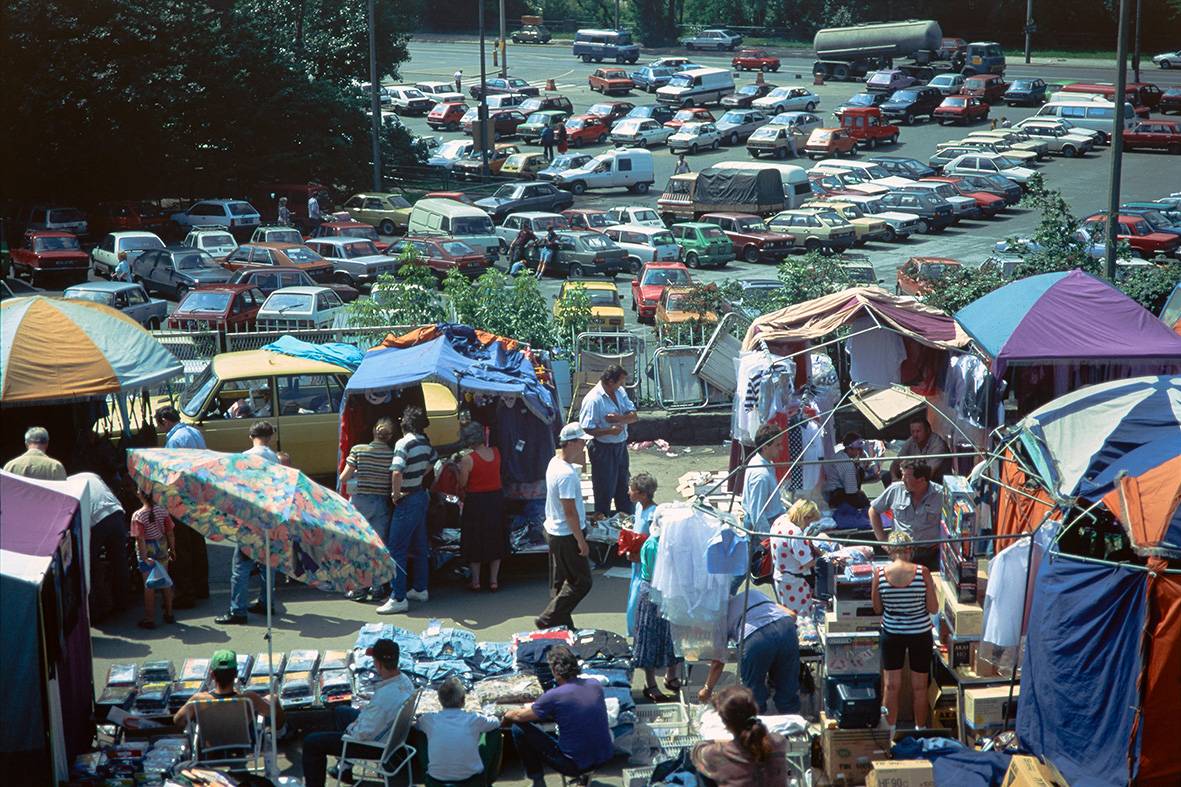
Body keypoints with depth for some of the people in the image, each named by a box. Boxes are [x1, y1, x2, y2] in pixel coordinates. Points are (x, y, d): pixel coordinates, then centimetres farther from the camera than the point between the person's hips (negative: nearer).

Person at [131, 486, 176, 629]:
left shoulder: (138, 516, -18)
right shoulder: (162, 511, -6)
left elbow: (140, 539, -22)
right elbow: (170, 533, -1)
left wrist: (144, 558, -22)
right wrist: (172, 549, 11)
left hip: (147, 550, -4)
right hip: (162, 547, 4)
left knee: (149, 585, 4)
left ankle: (150, 619, 8)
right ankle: (169, 614, 27)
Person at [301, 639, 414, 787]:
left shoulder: (384, 696, -39)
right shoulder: (404, 680, -11)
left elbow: (363, 734, -30)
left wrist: (350, 728, -10)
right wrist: (365, 710, 3)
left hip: (375, 746, -9)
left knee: (311, 742, 0)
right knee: (339, 712, 32)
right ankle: (345, 768, 44)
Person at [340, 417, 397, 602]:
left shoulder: (358, 450, -6)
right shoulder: (392, 455, -7)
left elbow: (344, 478, -5)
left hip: (359, 501, 0)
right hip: (382, 503, 0)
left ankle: (359, 588, 8)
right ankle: (376, 588, 11)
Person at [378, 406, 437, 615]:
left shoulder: (404, 443, -20)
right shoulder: (424, 442, 5)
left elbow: (397, 472, -32)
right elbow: (432, 461, 27)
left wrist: (396, 494, -18)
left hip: (407, 501, -9)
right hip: (422, 495, 9)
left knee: (397, 549, -6)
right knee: (419, 546, 18)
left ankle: (398, 598, -8)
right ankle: (420, 589, 28)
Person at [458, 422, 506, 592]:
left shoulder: (468, 459, -18)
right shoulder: (496, 452, -4)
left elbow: (462, 484, -13)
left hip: (476, 502, -4)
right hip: (496, 499, 4)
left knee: (475, 542, 9)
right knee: (495, 540, 14)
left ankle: (475, 581, 14)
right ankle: (494, 580, 18)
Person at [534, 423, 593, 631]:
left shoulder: (555, 462, 4)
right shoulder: (566, 474, -26)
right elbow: (570, 511, -23)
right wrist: (581, 541, -19)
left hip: (553, 531, 10)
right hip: (567, 536, -10)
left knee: (560, 582, 16)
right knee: (581, 582, 0)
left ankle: (562, 627, 24)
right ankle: (548, 620, 1)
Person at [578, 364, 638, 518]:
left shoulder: (620, 391, 1)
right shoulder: (593, 400, -23)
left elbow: (634, 416, 1)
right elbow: (586, 429, -23)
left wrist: (620, 418, -19)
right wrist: (610, 431, -27)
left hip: (621, 446, 8)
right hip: (603, 449, -8)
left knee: (624, 486, 21)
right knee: (605, 490, 3)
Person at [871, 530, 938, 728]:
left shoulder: (879, 573, -13)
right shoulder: (922, 573, -18)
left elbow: (877, 609, -2)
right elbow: (933, 608, -10)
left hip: (892, 634, 1)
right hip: (920, 634, -1)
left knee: (891, 686, 14)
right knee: (919, 687, 14)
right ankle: (920, 729, 27)